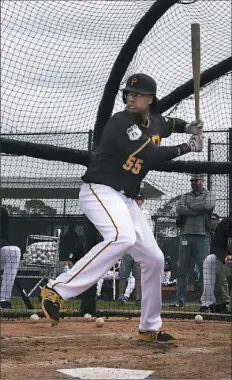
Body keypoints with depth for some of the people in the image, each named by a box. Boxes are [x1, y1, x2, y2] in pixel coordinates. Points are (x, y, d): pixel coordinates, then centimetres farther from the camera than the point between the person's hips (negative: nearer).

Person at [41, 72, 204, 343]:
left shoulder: (155, 122, 9)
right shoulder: (121, 122, -17)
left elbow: (167, 124, 35)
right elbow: (150, 155, -26)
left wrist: (187, 127, 14)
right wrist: (188, 147, -14)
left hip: (125, 199, 9)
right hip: (99, 191, -9)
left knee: (154, 258, 8)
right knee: (123, 237, -37)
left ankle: (150, 328, 20)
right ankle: (57, 290, -35)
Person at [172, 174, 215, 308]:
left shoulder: (209, 195, 9)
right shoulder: (185, 196, 18)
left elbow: (207, 205, -14)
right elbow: (179, 209, -2)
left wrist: (189, 206, -2)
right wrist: (197, 210, -9)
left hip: (202, 237, -3)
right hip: (186, 236, 3)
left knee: (204, 269, -5)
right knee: (182, 270, 3)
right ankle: (180, 299, 7)